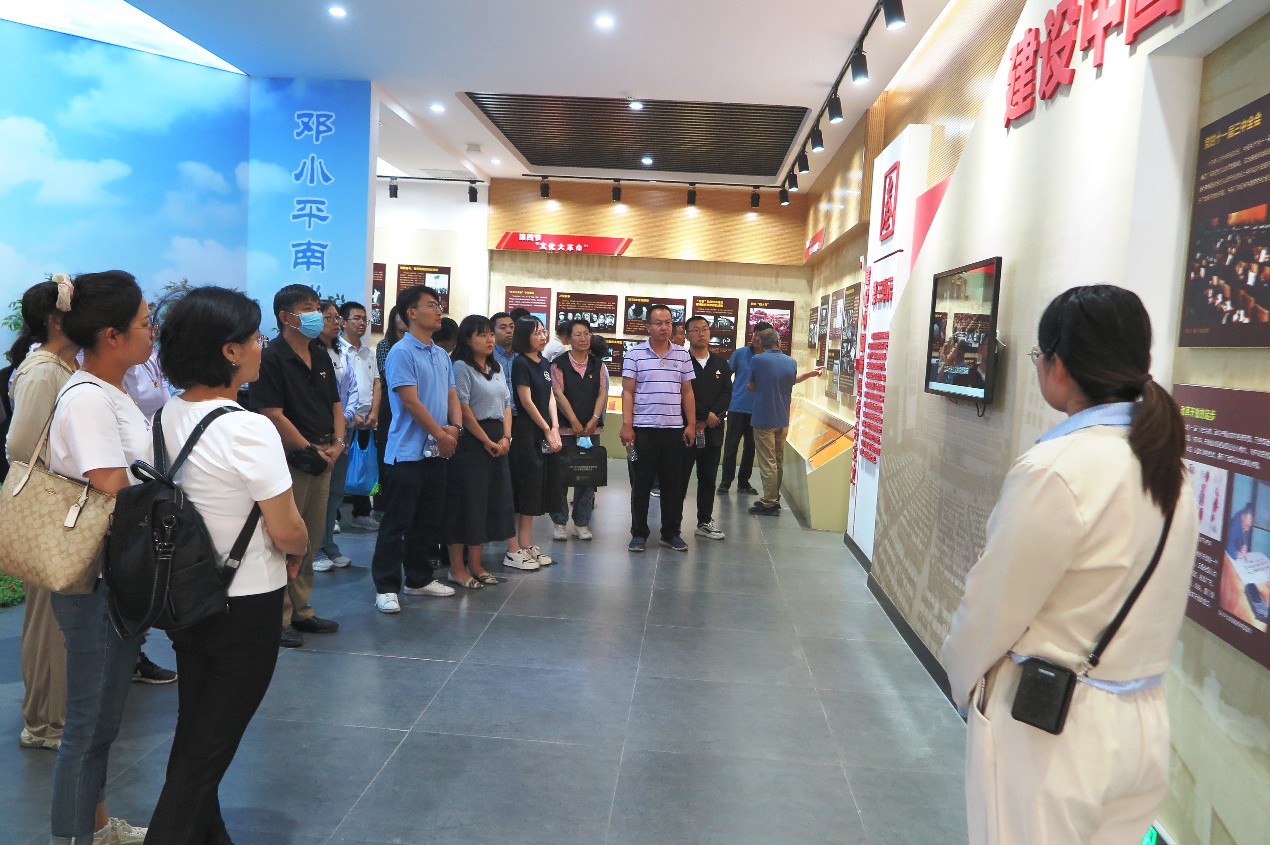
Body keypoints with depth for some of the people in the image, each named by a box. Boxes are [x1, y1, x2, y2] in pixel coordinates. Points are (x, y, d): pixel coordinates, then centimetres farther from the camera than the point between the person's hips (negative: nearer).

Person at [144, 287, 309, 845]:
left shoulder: (169, 416, -1)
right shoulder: (248, 429, -24)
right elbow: (287, 531, -22)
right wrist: (299, 550, 0)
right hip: (246, 606, -7)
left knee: (193, 734, 20)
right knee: (210, 745, 8)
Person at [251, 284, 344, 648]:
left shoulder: (321, 355, 14)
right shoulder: (271, 358, -10)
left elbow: (335, 403, 17)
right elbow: (273, 415, -17)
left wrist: (337, 442, 1)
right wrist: (310, 451, -14)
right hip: (289, 459, -8)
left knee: (312, 539, 14)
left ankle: (301, 611, 25)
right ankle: (278, 618, 9)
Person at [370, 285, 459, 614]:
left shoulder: (442, 355, 14)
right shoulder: (401, 352, -10)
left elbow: (451, 395, 13)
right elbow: (410, 402, -16)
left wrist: (455, 427, -6)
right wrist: (440, 434, -11)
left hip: (437, 452, 8)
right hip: (408, 451, -8)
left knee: (429, 521, 14)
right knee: (397, 523, -1)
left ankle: (419, 579, 26)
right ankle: (386, 587, 7)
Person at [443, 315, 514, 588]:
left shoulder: (498, 369, 16)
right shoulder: (461, 367, -7)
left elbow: (506, 405, 14)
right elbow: (463, 409, -14)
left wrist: (506, 437, -1)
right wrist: (486, 441, -13)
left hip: (498, 442, 8)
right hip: (471, 441, -8)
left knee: (492, 502, 9)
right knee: (467, 502, -4)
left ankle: (475, 565, 19)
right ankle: (457, 568, 6)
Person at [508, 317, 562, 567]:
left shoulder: (545, 363, 14)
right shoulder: (520, 363, -9)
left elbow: (550, 397, 12)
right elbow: (526, 400, -12)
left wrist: (555, 427, -1)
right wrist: (547, 430, -9)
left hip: (545, 432, 8)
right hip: (526, 431, -8)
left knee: (537, 489, 10)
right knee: (524, 487, -6)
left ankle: (527, 545, 19)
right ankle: (514, 550, 0)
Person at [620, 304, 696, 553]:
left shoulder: (682, 355, 8)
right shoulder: (635, 355, 0)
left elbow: (687, 392, 10)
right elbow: (628, 392, -2)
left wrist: (691, 424, 5)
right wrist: (626, 425, -8)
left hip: (674, 429, 3)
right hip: (643, 429, -2)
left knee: (673, 484, 7)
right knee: (641, 483, 5)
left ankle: (671, 533, 19)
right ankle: (639, 533, 15)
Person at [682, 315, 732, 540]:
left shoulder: (720, 364, 13)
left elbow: (727, 395, 4)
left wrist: (710, 417, -10)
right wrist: (706, 415, -13)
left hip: (713, 430, 5)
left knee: (708, 479, 11)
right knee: (680, 478, 0)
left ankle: (705, 522, 21)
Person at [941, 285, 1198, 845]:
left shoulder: (1055, 471, -24)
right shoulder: (1168, 466, 0)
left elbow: (992, 606, -14)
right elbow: (1143, 603, 8)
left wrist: (962, 675, 4)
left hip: (1045, 726, -7)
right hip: (1144, 723, 7)